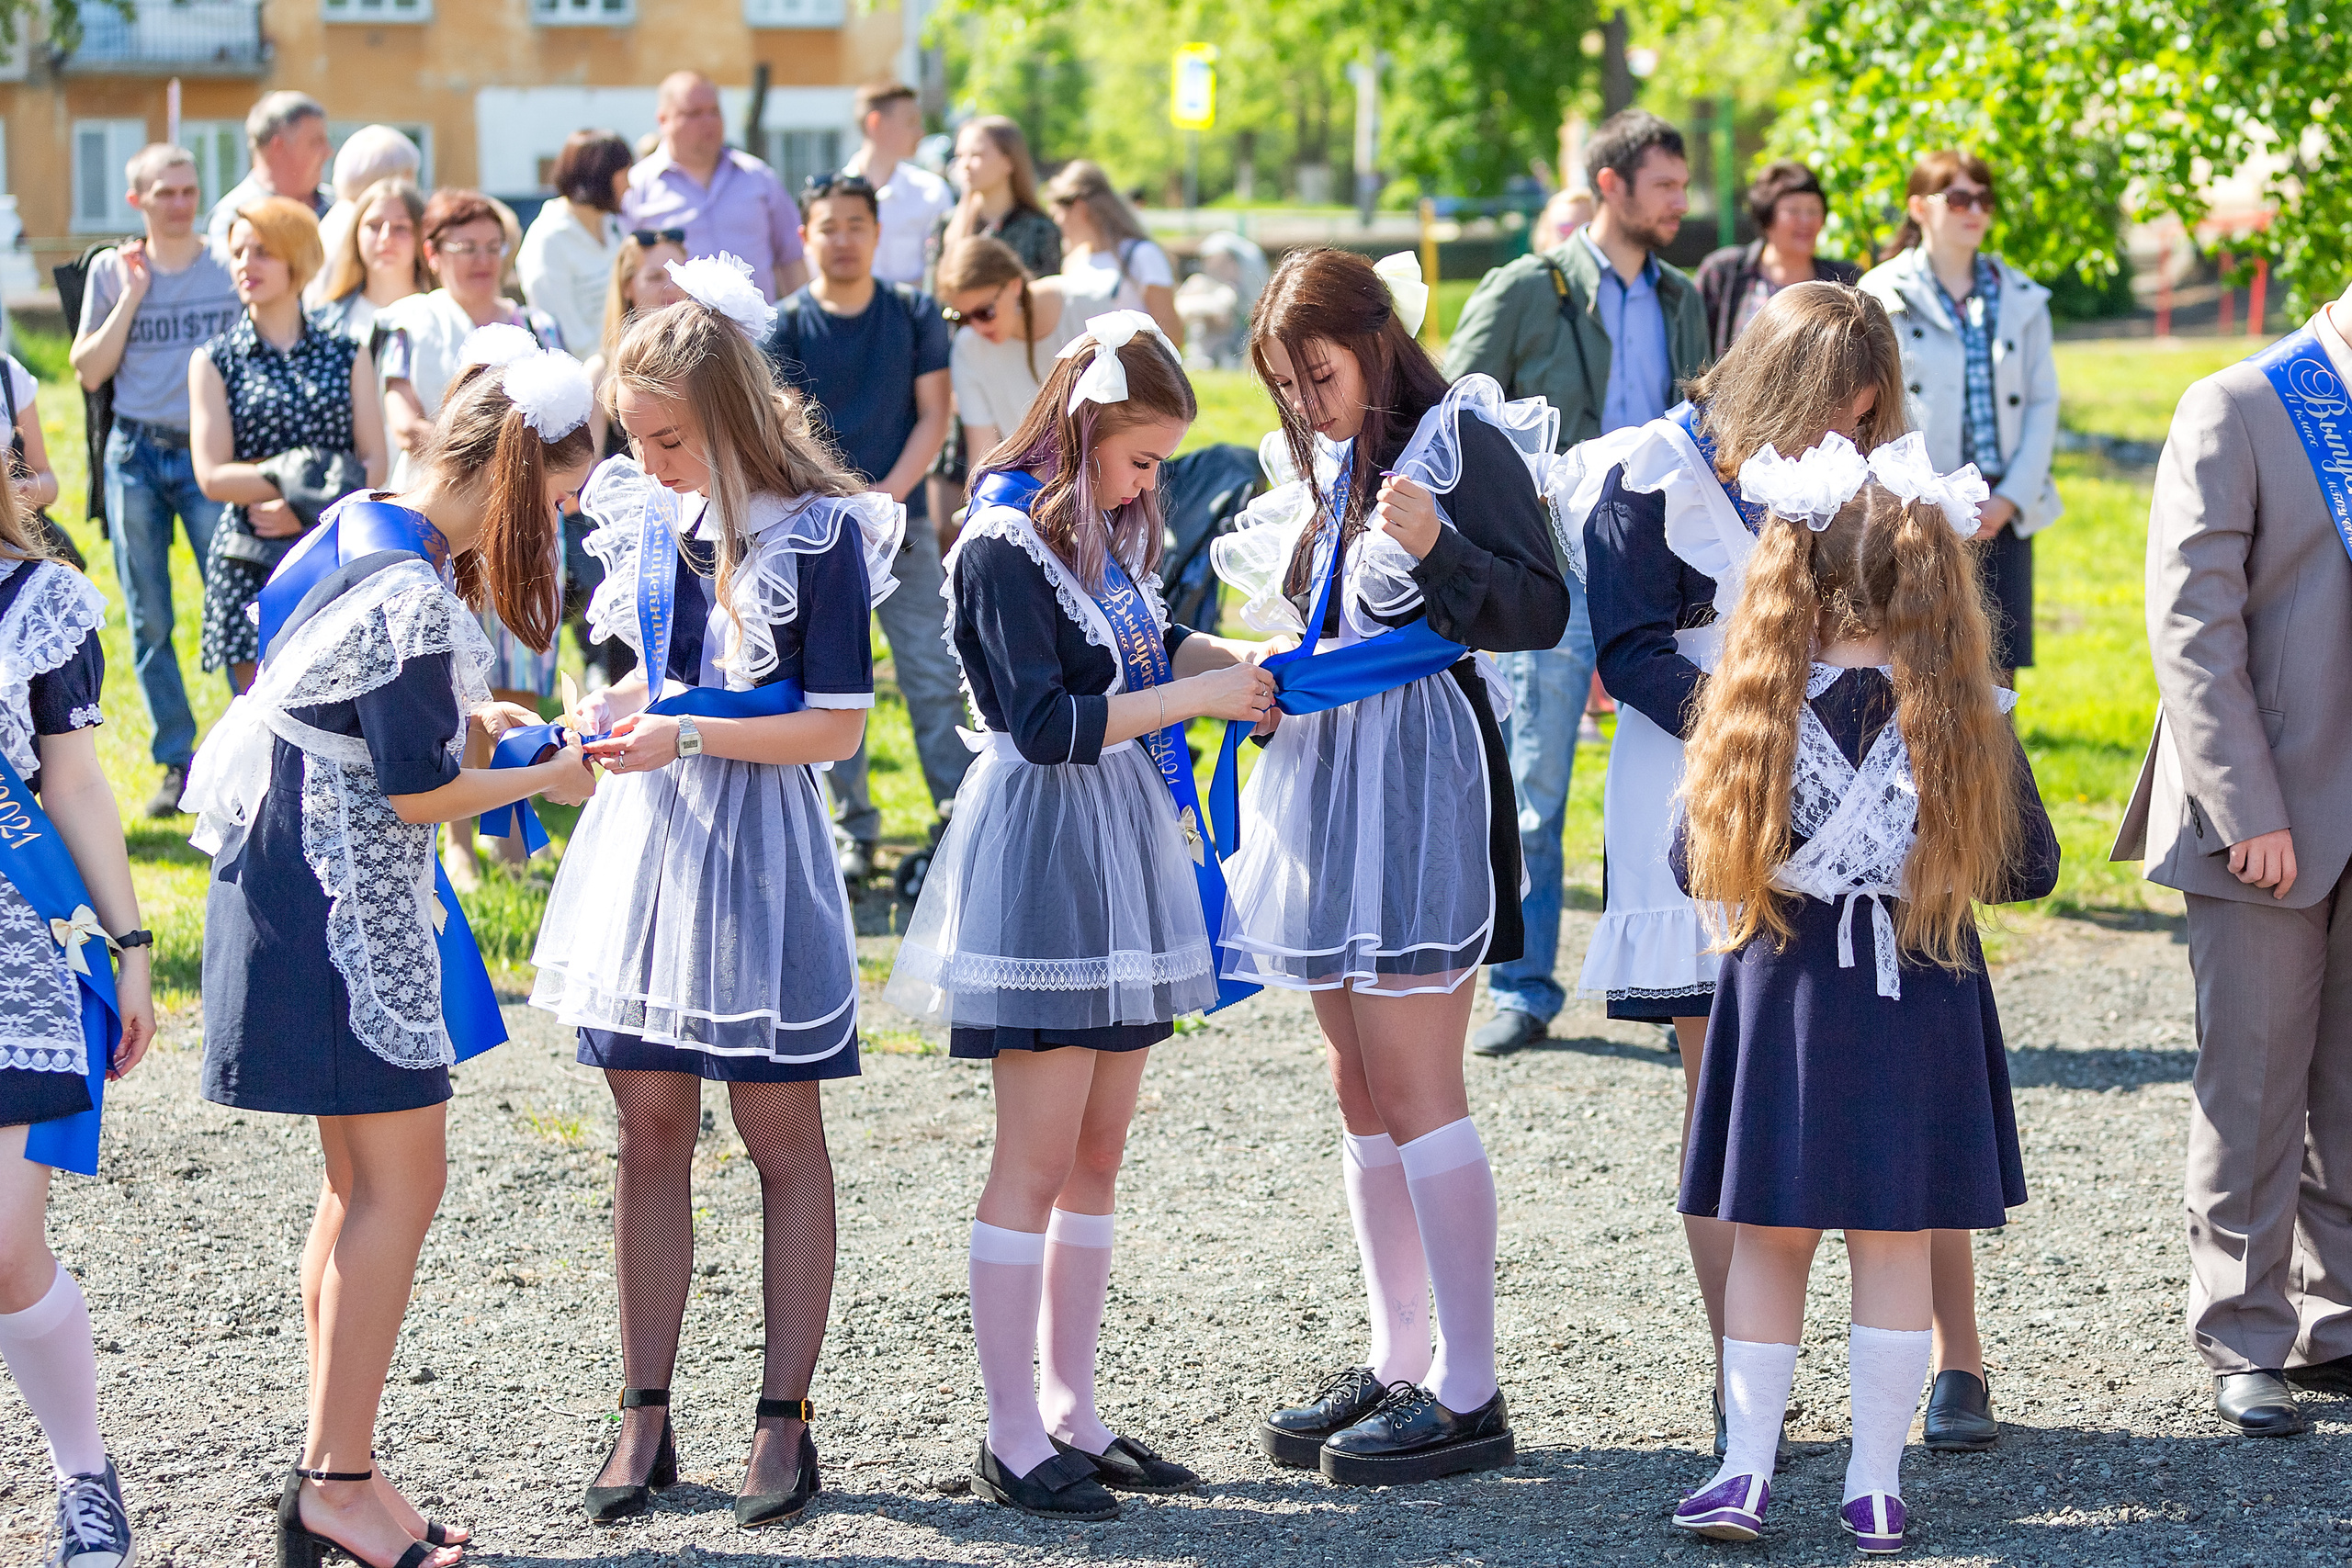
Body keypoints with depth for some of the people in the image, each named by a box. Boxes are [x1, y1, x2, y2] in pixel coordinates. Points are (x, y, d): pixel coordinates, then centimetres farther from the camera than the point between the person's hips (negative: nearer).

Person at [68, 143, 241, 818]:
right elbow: (89, 372, 1)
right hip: (136, 454, 2)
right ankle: (176, 763, 12)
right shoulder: (112, 270, 5)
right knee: (149, 621, 4)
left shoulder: (230, 267, 2)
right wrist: (132, 297, -6)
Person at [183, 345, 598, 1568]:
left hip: (302, 881, 10)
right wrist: (544, 779, -5)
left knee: (365, 1183, 14)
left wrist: (460, 719, 11)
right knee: (399, 1186, -4)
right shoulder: (414, 597, -22)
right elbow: (418, 794, -18)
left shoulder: (354, 531, 7)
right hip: (348, 903, -10)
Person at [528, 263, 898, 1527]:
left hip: (758, 844, -5)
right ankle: (645, 1416, 12)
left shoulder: (816, 534, -11)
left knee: (780, 1134, 4)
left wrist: (685, 736, -18)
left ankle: (785, 1420, 10)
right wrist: (615, 710, 0)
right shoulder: (637, 513, 7)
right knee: (648, 1130, 6)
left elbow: (835, 726, -13)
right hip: (644, 833, 5)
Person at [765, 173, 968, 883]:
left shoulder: (915, 313, 4)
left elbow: (933, 414, 3)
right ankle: (854, 831, 8)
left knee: (934, 676, -2)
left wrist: (891, 493, -9)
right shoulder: (786, 326, 0)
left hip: (902, 519, 1)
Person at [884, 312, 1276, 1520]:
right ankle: (1011, 1439, 0)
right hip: (1040, 849, -9)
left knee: (1098, 1152, 11)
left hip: (1120, 842, 9)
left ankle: (1069, 1408, 19)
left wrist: (1238, 658, 6)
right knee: (1036, 1159, -5)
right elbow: (1048, 722, -21)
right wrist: (1196, 696, -19)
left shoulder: (1106, 529, 10)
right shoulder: (1005, 545, -15)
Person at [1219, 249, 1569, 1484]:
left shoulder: (1464, 441, -8)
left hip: (1421, 777, -9)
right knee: (1361, 1092, 11)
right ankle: (1398, 1365, 18)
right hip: (1324, 770, 9)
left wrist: (1438, 548, -28)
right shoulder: (1331, 469, 17)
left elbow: (1542, 614, -14)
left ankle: (1467, 1394, -8)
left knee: (1414, 1088, -11)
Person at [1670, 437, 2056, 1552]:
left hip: (1784, 995, 0)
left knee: (1768, 1240, 11)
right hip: (1920, 1002, 0)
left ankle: (1746, 1470, 11)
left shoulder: (1753, 710, -9)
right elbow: (2030, 870, -1)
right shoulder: (1970, 718, -8)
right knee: (1895, 1243, 9)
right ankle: (1876, 1483, 13)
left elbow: (1693, 865, -3)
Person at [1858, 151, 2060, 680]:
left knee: (1997, 671, 0)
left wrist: (2011, 499, -4)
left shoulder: (2022, 299, 14)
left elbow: (2043, 404, 9)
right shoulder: (1884, 296, 4)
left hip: (2001, 514, 3)